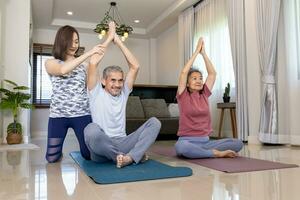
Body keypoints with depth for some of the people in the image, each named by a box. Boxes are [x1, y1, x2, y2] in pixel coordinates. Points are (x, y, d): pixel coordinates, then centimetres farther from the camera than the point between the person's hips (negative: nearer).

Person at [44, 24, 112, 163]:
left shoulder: (84, 65, 9)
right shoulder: (51, 63, 3)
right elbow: (63, 70, -21)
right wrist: (89, 53, -24)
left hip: (82, 114, 1)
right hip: (58, 115, -1)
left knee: (89, 155, 4)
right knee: (52, 158, 1)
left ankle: (82, 147, 42)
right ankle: (59, 150, 39)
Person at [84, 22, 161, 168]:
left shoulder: (123, 93, 16)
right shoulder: (96, 92, 6)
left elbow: (135, 66, 7)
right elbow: (93, 63, -7)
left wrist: (118, 41, 7)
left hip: (122, 144, 4)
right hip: (101, 150, -3)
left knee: (154, 122, -15)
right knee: (91, 129, -39)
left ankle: (129, 157, -33)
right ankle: (135, 154, -23)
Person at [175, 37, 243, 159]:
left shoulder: (204, 95, 12)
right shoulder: (183, 96, 1)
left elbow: (212, 73, 7)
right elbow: (184, 72, -10)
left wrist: (203, 53, 4)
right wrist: (196, 51, -5)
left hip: (205, 141, 4)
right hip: (187, 141, -4)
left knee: (238, 143, -15)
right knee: (181, 147, -40)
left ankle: (202, 152, -13)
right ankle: (216, 153, -22)